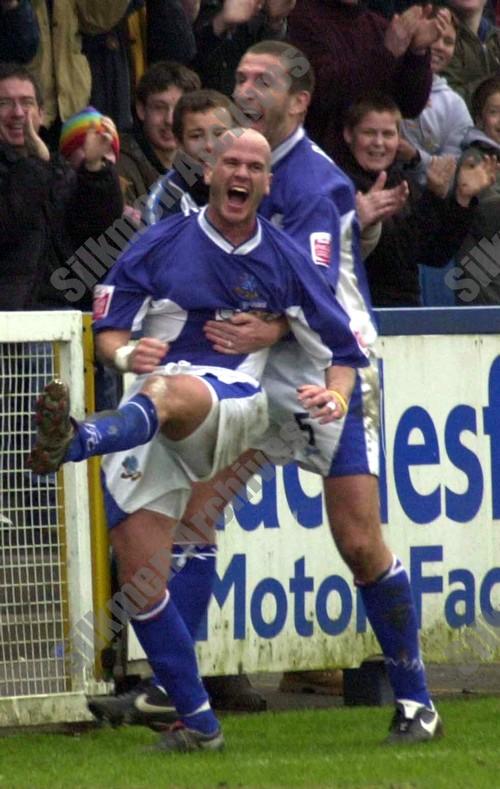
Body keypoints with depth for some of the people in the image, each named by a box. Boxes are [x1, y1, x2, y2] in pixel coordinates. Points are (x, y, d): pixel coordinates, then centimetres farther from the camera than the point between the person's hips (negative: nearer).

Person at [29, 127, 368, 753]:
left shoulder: (284, 260, 9)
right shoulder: (161, 245, 9)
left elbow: (343, 348, 13)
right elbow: (107, 329, 11)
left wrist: (335, 396, -10)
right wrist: (124, 352, -14)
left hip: (234, 407, -3)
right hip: (146, 425, 3)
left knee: (171, 391, -41)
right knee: (139, 578, -8)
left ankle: (74, 443, -73)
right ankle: (197, 724, 4)